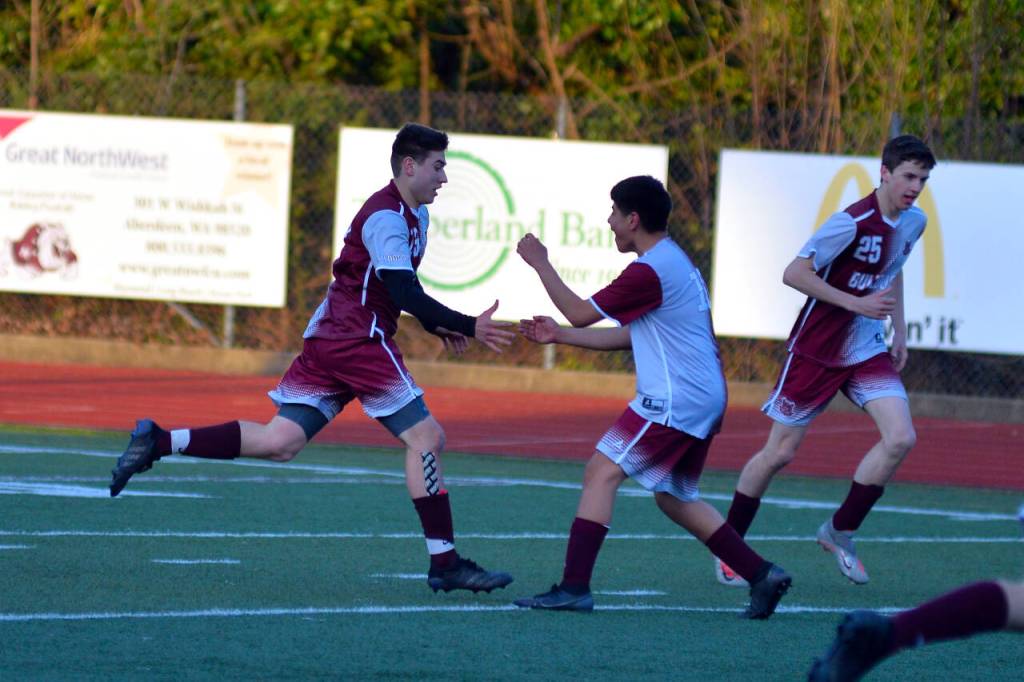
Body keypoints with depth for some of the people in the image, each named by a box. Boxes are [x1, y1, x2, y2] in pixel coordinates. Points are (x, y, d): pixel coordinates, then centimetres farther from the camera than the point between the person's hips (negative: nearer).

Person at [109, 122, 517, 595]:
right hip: (359, 340, -10)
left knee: (279, 442, 3)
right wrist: (468, 327, -20)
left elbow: (403, 291, 30)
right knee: (425, 437, -6)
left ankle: (157, 442, -1)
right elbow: (406, 295, -21)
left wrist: (436, 324, 13)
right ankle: (444, 563, -5)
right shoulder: (386, 217, -14)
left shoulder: (416, 215, 18)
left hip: (327, 340, 10)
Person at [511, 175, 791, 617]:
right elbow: (630, 335, 22)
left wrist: (540, 265, 4)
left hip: (674, 399, -10)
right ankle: (762, 576, 17)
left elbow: (580, 313, -9)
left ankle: (574, 587, -16)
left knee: (601, 472, -10)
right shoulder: (676, 262, 18)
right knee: (674, 498, 19)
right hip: (705, 398, 10)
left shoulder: (650, 272, -15)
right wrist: (558, 336, 21)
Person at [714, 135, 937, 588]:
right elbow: (794, 274, -22)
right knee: (780, 452, 0)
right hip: (817, 348, -6)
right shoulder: (853, 223, -22)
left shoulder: (913, 223, 2)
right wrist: (856, 304, -25)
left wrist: (899, 330, 14)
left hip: (867, 350, 6)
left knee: (901, 438, -13)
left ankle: (840, 533, 4)